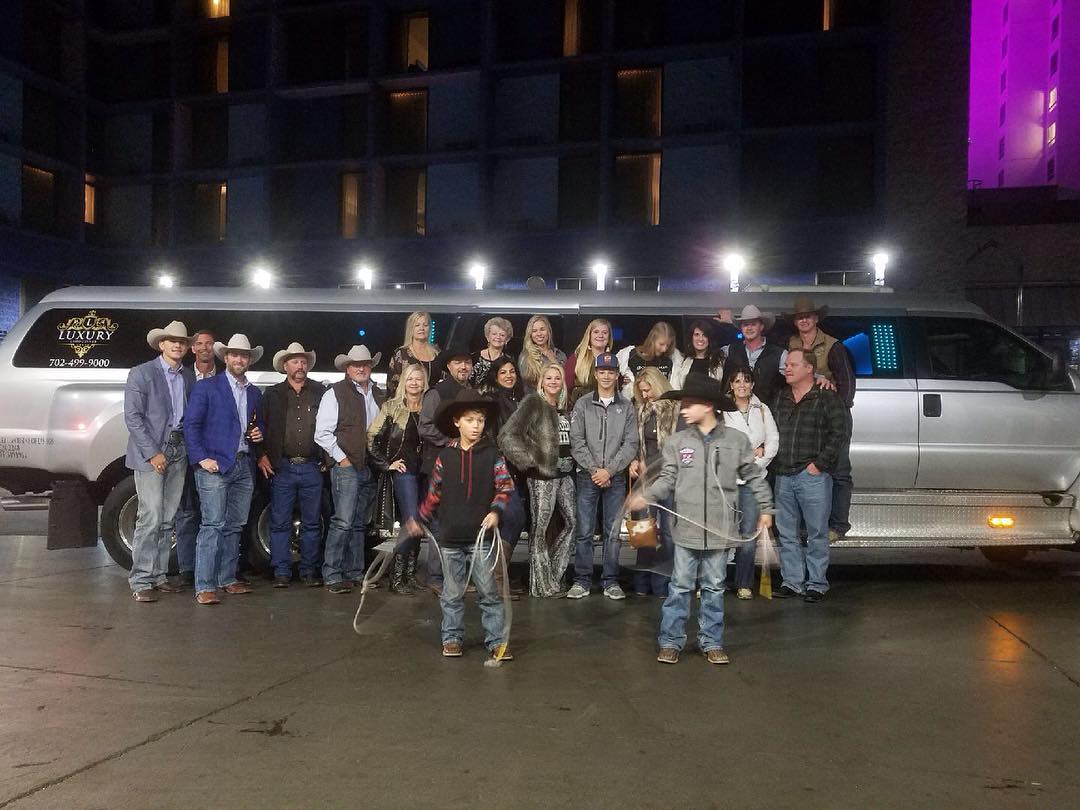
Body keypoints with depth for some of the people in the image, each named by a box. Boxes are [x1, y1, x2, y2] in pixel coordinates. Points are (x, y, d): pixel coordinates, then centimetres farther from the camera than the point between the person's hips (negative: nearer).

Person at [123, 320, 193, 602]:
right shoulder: (141, 374, -2)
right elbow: (132, 417, -8)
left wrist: (188, 449, 1)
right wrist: (153, 453, -14)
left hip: (178, 452, 5)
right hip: (150, 453, -5)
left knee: (167, 520, 9)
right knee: (151, 518, -9)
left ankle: (159, 575, 18)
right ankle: (140, 581, -3)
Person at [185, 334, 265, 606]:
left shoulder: (255, 393, 18)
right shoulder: (206, 387, 0)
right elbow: (192, 425, -5)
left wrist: (259, 434, 7)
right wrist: (202, 458, -14)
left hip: (244, 467, 6)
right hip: (215, 465, -6)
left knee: (234, 526, 10)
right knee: (213, 525, -11)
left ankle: (227, 579, 18)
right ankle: (204, 587, -10)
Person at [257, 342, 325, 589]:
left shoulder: (320, 392, 8)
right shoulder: (272, 394, 8)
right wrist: (262, 456, -1)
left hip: (312, 467, 1)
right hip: (282, 467, 0)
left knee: (312, 523, 6)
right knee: (280, 523, 2)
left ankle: (309, 571, 15)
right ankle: (281, 572, 9)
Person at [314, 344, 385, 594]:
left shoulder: (379, 395, 15)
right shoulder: (335, 393, -3)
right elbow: (323, 432, -8)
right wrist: (341, 458, -11)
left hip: (372, 468, 6)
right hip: (347, 466, -6)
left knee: (359, 524, 12)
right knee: (343, 522, -11)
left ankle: (355, 573, 18)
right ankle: (332, 576, -6)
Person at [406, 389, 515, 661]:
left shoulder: (492, 454, -2)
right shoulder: (445, 456, 3)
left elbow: (505, 487, -2)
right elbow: (434, 494, 11)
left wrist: (495, 511, -17)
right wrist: (420, 520, 15)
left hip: (480, 536, -2)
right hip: (450, 537, 2)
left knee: (489, 590, 1)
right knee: (452, 593, 12)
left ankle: (497, 640, 9)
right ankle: (452, 638, 24)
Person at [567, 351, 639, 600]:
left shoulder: (626, 408, 6)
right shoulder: (583, 405, 6)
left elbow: (630, 444, 0)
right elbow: (577, 442, -1)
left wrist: (609, 470, -10)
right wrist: (594, 469, -10)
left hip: (616, 478, 0)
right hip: (587, 476, 0)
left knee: (613, 532, 4)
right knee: (584, 531, 1)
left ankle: (611, 581, 12)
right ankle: (582, 581, 8)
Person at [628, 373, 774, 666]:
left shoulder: (736, 440, 0)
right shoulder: (676, 442, 0)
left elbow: (754, 476, 8)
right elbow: (667, 479, 0)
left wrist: (766, 508, 8)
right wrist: (646, 496, -15)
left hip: (720, 529, 0)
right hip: (687, 528, 0)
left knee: (714, 588, 11)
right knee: (680, 586, 5)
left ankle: (711, 642, 22)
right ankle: (670, 641, 15)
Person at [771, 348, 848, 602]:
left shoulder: (827, 398, -3)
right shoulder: (780, 398, 15)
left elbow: (838, 433, -7)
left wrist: (819, 463, -12)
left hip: (813, 476, -6)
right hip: (783, 476, 6)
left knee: (817, 534, 1)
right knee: (787, 534, 8)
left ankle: (816, 584, 9)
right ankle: (792, 582, 16)